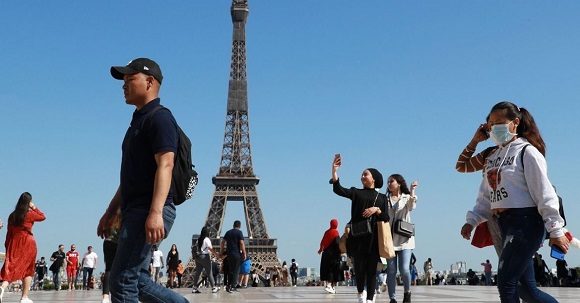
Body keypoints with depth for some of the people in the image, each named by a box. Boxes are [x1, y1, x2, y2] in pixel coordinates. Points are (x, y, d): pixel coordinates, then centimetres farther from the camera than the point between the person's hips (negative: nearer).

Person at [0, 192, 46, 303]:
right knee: (27, 270, 7)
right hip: (27, 243, -3)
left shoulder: (12, 215, 6)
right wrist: (34, 208, 12)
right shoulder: (30, 214, -7)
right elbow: (43, 216, 9)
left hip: (14, 243, 4)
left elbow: (9, 232, 8)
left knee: (11, 266, -1)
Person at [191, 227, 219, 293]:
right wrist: (216, 254, -11)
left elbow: (195, 248, 12)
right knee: (209, 273, -2)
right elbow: (210, 249, -14)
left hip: (198, 257, 7)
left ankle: (195, 288, 6)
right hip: (205, 257, -6)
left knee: (197, 272, 8)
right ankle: (213, 287, 1)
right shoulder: (207, 239, -8)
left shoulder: (198, 240, 13)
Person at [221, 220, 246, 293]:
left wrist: (221, 252, 21)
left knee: (230, 270, 15)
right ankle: (232, 286, -3)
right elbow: (241, 244, -14)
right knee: (236, 270, 1)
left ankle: (228, 285, 15)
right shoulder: (239, 232, -6)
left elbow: (222, 243, 13)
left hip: (229, 254, 5)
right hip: (237, 254, -5)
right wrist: (244, 253, -9)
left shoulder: (228, 232, 11)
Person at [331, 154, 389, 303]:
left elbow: (386, 218, 6)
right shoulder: (356, 193, 10)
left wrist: (376, 210, -12)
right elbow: (338, 189, -7)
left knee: (371, 268, -3)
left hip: (374, 237, 0)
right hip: (358, 236, 0)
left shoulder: (382, 197, 13)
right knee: (359, 266, 2)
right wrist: (334, 170, -17)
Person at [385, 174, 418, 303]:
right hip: (389, 239, 2)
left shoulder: (407, 198, 9)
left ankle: (407, 292, 14)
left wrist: (412, 191, -24)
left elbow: (412, 206, -13)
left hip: (404, 239, -2)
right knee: (391, 271, -1)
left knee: (404, 269, -11)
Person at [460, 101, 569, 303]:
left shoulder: (526, 152, -7)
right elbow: (485, 197, 16)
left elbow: (544, 193, -11)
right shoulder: (493, 157, 16)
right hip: (504, 224, 8)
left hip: (526, 222, -8)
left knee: (506, 282, -10)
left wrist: (555, 230, -14)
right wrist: (471, 221, 4)